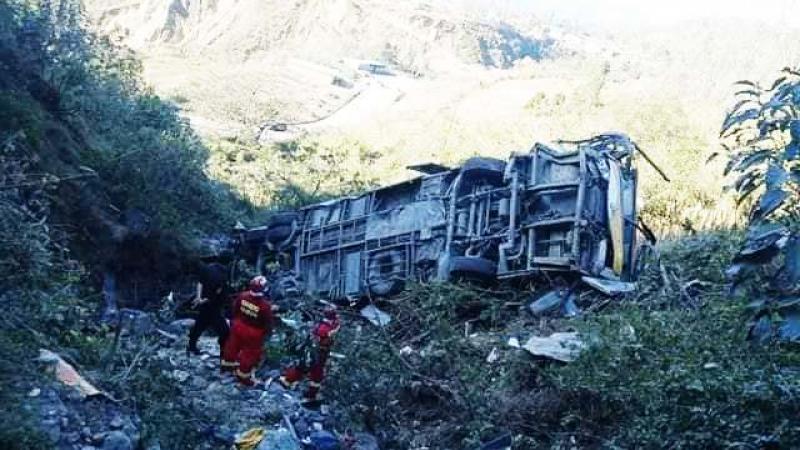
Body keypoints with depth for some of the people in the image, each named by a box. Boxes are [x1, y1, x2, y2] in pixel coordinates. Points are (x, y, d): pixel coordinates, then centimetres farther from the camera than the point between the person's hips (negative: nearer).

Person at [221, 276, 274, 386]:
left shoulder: (242, 296, -16)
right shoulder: (265, 305, -31)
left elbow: (234, 310, 1)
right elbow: (268, 322, -18)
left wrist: (234, 321, 19)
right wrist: (268, 332, 3)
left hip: (238, 327, 6)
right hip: (253, 334, -5)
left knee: (233, 345, 28)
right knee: (250, 354, 15)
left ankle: (227, 364, 50)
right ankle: (243, 375, 29)